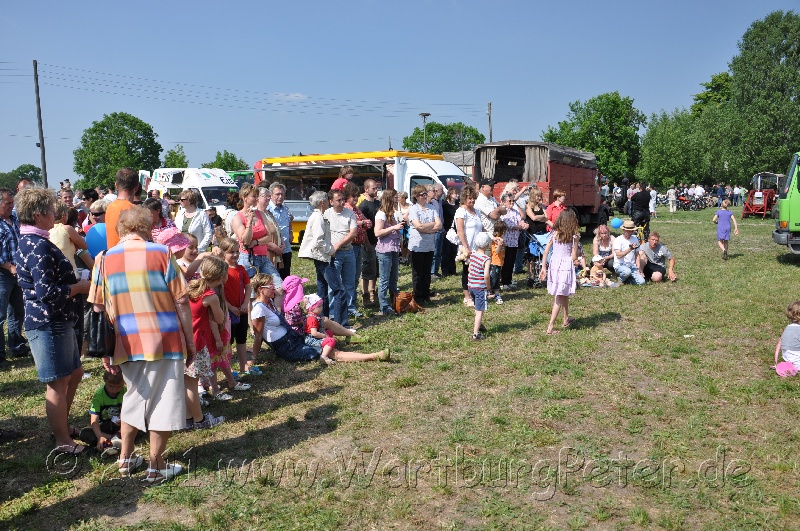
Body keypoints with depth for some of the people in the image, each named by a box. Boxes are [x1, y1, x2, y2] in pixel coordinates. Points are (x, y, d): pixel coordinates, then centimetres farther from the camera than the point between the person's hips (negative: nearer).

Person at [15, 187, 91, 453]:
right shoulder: (39, 246, -20)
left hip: (56, 321, 10)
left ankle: (62, 425, 36)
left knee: (74, 374, 22)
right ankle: (63, 441, 14)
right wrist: (80, 287, -13)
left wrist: (75, 282, 12)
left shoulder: (28, 242, 13)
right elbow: (47, 292, -26)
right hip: (49, 323, -10)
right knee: (58, 383, 1)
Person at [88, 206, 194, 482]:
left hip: (127, 343, 4)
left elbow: (98, 309, 3)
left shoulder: (104, 260, 2)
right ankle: (156, 467, 16)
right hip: (165, 340, -3)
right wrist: (190, 341, 1)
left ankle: (126, 459, 32)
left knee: (134, 396, 23)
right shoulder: (161, 253, -6)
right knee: (163, 402, 8)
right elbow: (182, 301, -7)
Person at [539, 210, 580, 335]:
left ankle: (566, 319, 40)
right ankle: (550, 327, -5)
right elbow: (574, 257, -8)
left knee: (564, 293, 23)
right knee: (560, 296, 1)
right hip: (566, 265, -5)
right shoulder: (574, 236, -8)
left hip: (554, 264, 5)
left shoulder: (554, 233, 2)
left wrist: (543, 267, 5)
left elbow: (546, 251, 0)